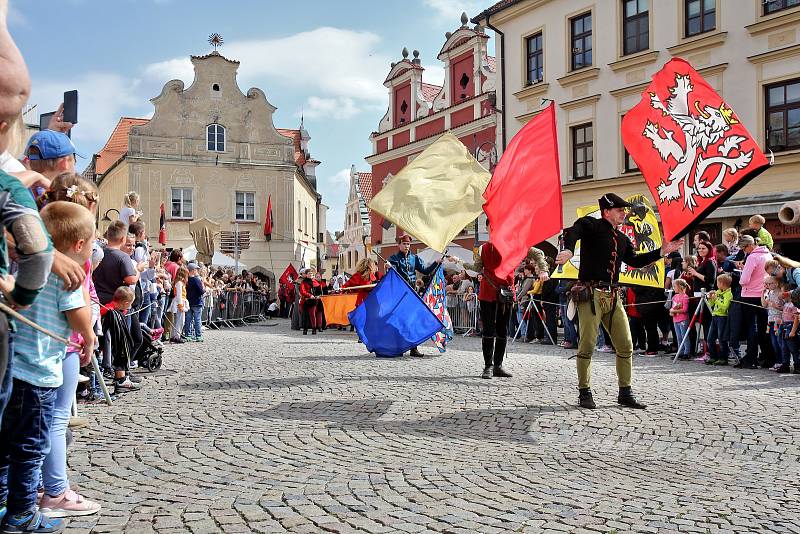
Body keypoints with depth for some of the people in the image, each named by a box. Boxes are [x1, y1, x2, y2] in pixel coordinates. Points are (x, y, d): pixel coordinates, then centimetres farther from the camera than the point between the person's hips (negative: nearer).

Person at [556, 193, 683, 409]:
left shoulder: (622, 239, 20)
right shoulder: (592, 225, -3)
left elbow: (635, 260, 29)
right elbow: (573, 231, -23)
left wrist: (662, 251, 23)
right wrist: (569, 250, -44)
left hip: (613, 296, 7)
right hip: (591, 294, -7)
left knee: (626, 346, 7)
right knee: (587, 345, -5)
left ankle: (625, 393, 18)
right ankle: (584, 393, 6)